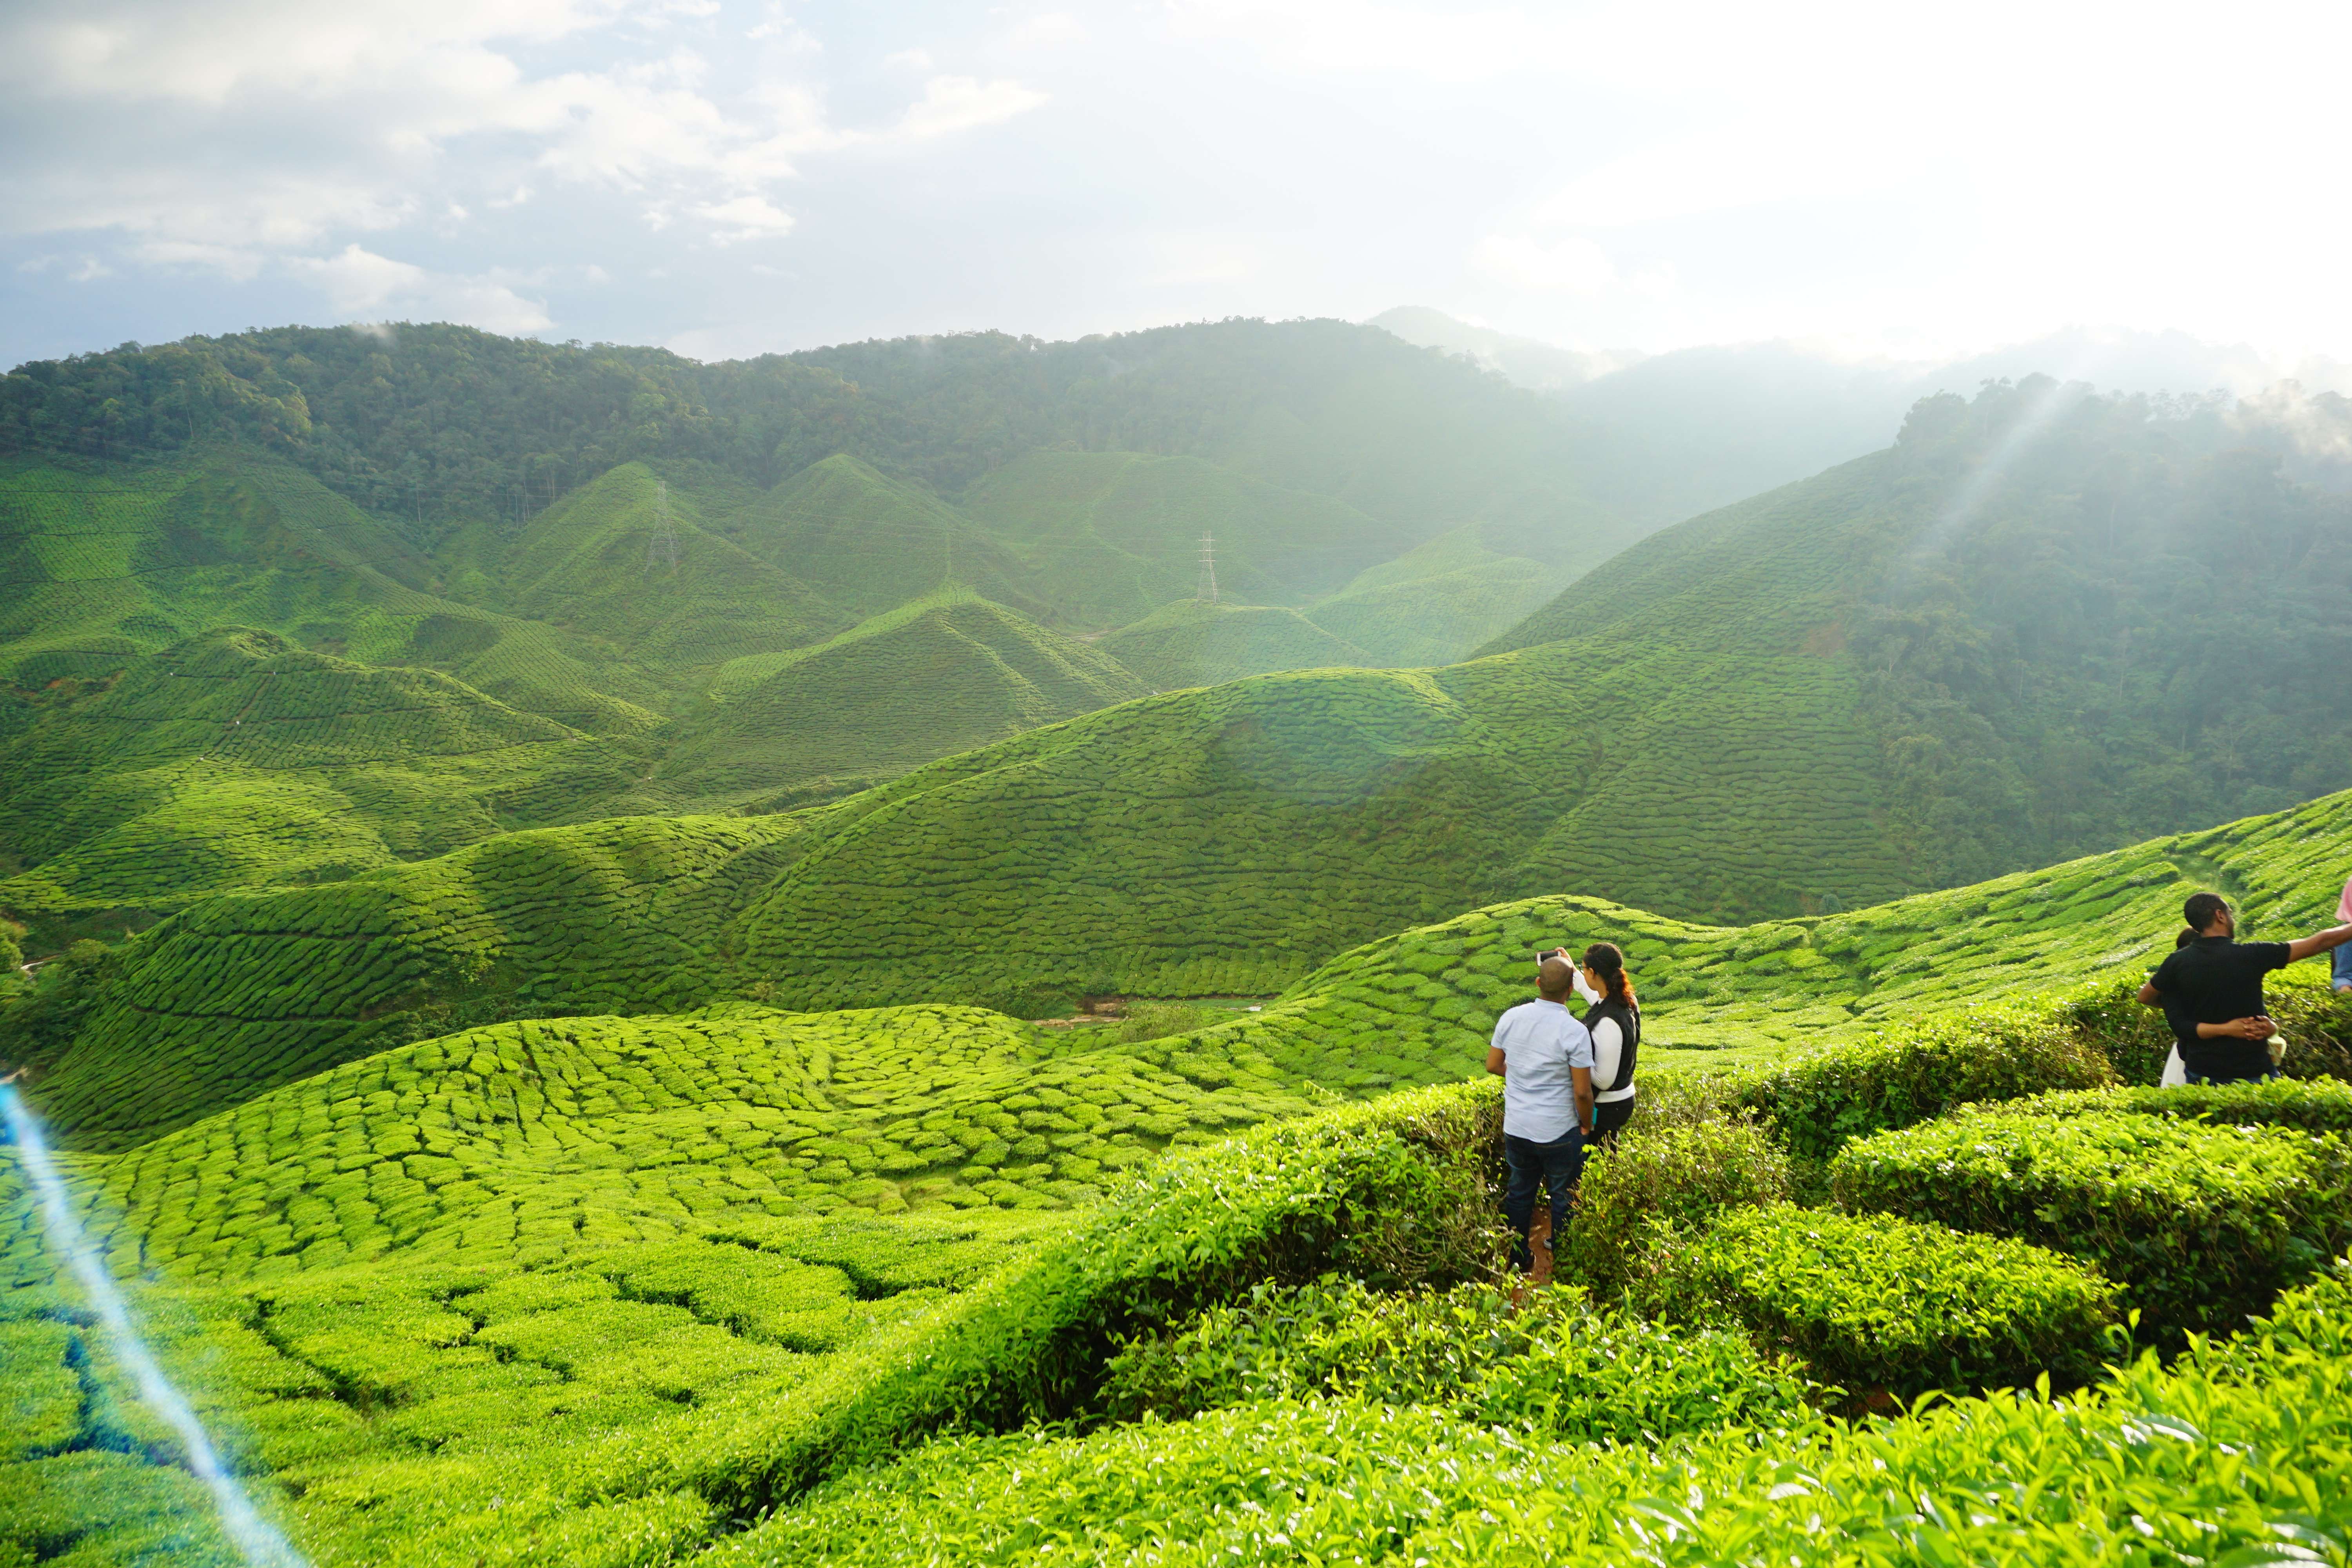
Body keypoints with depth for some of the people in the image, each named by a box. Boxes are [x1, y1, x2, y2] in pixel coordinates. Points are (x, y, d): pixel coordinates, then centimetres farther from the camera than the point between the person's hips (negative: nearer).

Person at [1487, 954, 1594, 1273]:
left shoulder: (1511, 1018, -6)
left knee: (1520, 1192, 20)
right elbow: (1582, 1092, -18)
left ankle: (1517, 1259, 32)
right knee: (1563, 1198, 13)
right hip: (1558, 1133, -5)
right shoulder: (1574, 1032, -21)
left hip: (1515, 1128, 5)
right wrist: (1587, 1125, 0)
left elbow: (1493, 1065, 7)